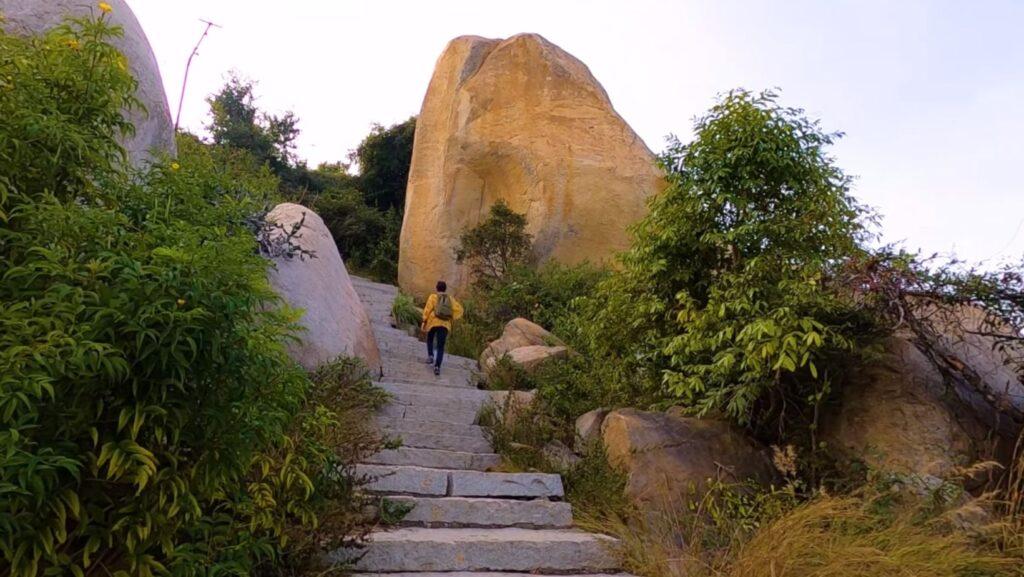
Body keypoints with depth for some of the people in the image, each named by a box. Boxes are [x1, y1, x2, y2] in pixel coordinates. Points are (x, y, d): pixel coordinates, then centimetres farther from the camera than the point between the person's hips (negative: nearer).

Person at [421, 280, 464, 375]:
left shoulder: (433, 297, 2)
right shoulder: (450, 298, 11)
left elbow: (427, 309, -8)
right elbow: (459, 310, 2)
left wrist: (424, 321, -5)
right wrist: (451, 318, 10)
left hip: (433, 323, -1)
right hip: (445, 325, 2)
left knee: (430, 340, 27)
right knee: (440, 347, 4)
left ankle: (430, 355, 8)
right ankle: (437, 366, -9)